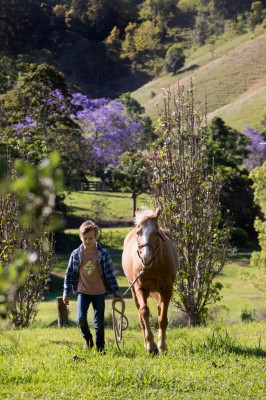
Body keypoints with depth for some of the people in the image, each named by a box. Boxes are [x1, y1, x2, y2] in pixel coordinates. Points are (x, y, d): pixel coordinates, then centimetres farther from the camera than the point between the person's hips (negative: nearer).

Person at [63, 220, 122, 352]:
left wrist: (116, 290, -1)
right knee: (81, 318, -11)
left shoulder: (103, 254, -6)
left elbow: (110, 273, 0)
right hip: (83, 292, 1)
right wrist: (66, 292, 3)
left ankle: (100, 347, 18)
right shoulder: (76, 254, -3)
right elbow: (69, 274, 4)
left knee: (99, 321, 4)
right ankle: (87, 339, 18)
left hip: (99, 292, -1)